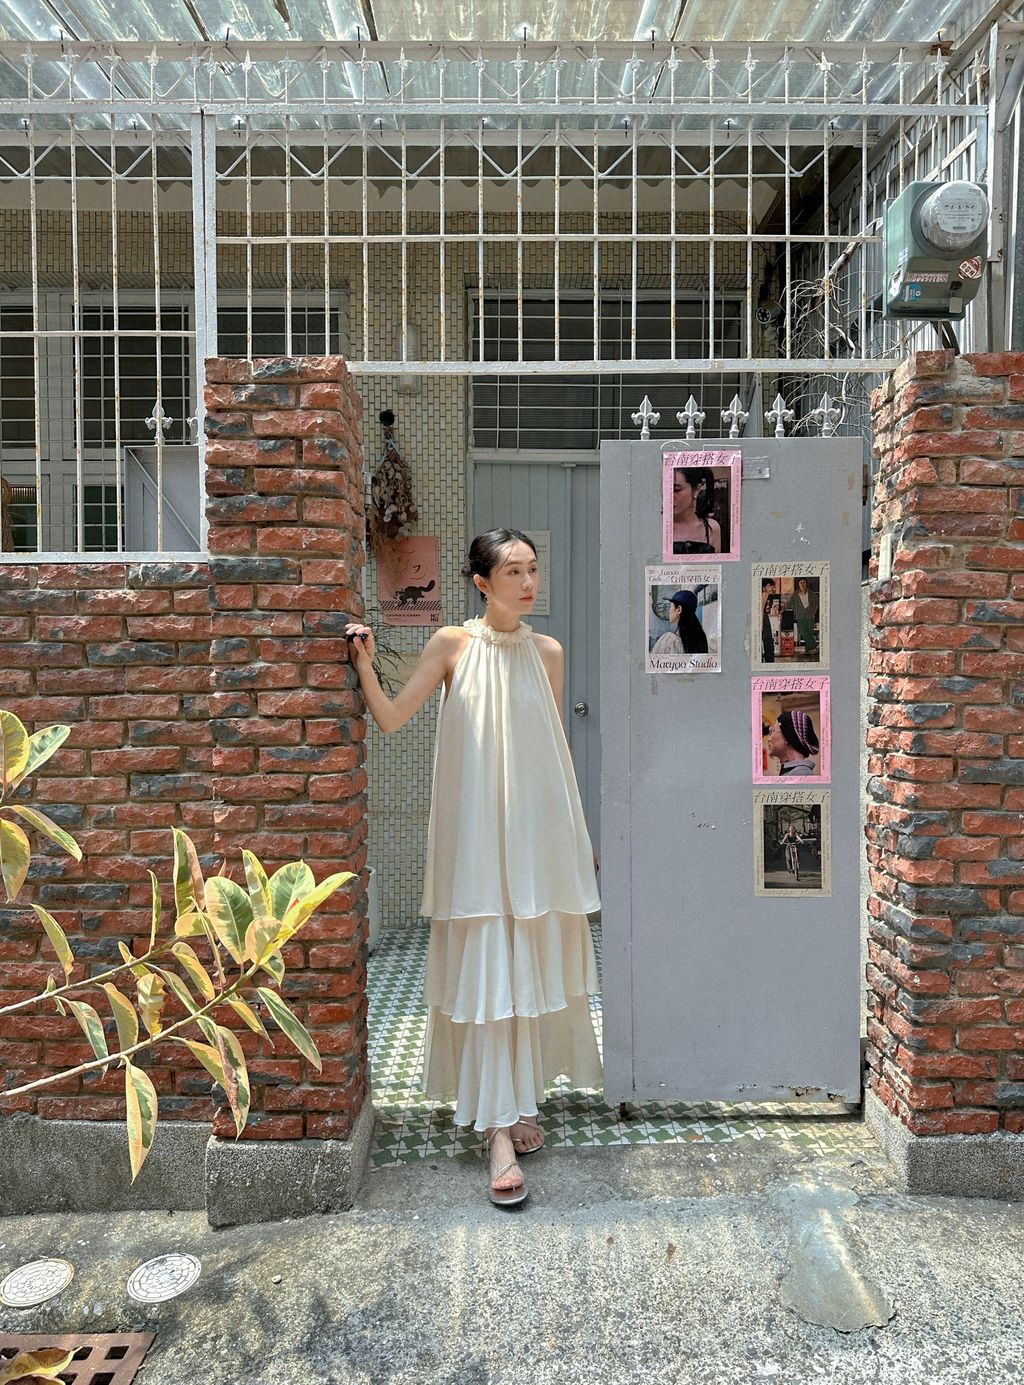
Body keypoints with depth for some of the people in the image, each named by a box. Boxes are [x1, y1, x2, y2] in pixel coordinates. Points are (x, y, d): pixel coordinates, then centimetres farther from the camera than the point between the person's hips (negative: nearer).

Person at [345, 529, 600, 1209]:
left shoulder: (547, 651, 8)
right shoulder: (452, 644, 0)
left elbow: (556, 746, 13)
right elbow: (392, 718, -2)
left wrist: (576, 831, 14)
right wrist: (365, 665, -17)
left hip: (539, 828, 3)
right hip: (476, 830, -3)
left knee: (533, 966, 11)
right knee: (485, 971, -3)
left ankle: (524, 1095, 31)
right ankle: (500, 1132, 4)